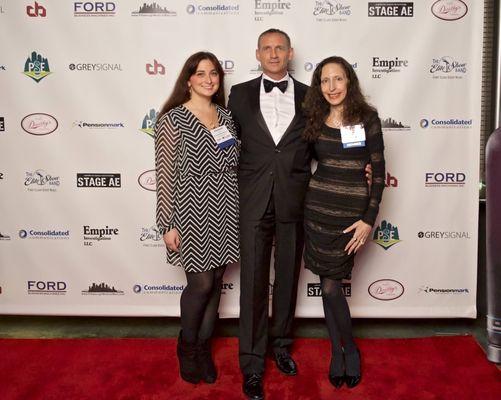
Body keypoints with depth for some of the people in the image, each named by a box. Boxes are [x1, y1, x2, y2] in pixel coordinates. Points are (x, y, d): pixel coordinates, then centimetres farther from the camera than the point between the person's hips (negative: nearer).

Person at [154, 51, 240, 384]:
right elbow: (165, 175, -9)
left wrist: (239, 209, 11)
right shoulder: (173, 119, -8)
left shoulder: (226, 115, 9)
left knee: (216, 282, 11)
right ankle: (187, 348, 25)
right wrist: (167, 224, -11)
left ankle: (204, 348, 29)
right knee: (201, 283, -1)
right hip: (192, 211, -5)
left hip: (225, 212, 6)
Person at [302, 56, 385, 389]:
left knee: (331, 284, -3)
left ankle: (350, 349, 21)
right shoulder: (316, 120, 5)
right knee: (329, 283, 7)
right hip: (317, 206, 3)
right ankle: (339, 352, 24)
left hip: (352, 211, -3)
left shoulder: (367, 118, -4)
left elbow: (379, 171, -5)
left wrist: (369, 220, -9)